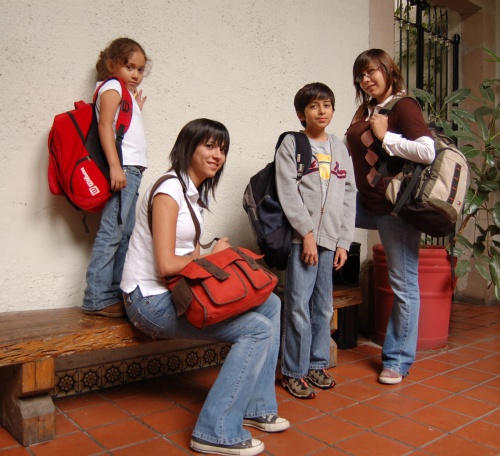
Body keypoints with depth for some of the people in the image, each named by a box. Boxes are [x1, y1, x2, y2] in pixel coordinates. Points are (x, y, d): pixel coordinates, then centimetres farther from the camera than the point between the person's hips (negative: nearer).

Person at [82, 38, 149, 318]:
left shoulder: (127, 94, 27)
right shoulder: (112, 87, 0)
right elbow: (105, 125, -13)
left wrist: (137, 109, 27)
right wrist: (115, 166, -23)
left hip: (132, 170, 10)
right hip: (122, 168, -10)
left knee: (126, 235, 7)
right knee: (111, 233, -12)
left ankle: (118, 293, 11)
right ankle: (98, 299, -9)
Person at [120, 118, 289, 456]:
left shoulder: (196, 193, 15)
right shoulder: (169, 190, -14)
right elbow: (166, 265, -21)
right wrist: (214, 257, -6)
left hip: (177, 290, 9)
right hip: (150, 300, -9)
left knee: (270, 304, 3)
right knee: (259, 329, -17)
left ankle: (256, 408, 11)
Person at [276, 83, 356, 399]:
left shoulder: (340, 149, 16)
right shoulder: (291, 144, 3)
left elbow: (349, 197, 13)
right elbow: (288, 193, -7)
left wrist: (344, 242, 5)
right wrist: (307, 233, -12)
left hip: (331, 239, 5)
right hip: (301, 237, -4)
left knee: (323, 307, 10)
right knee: (299, 306, -5)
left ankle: (317, 365, 23)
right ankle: (294, 372, 7)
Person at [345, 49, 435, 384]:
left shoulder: (404, 106, -8)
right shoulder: (366, 111, 14)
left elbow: (427, 152, -23)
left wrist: (385, 136, -15)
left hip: (394, 208, -8)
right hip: (366, 204, 8)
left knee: (404, 284, 2)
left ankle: (398, 361, 18)